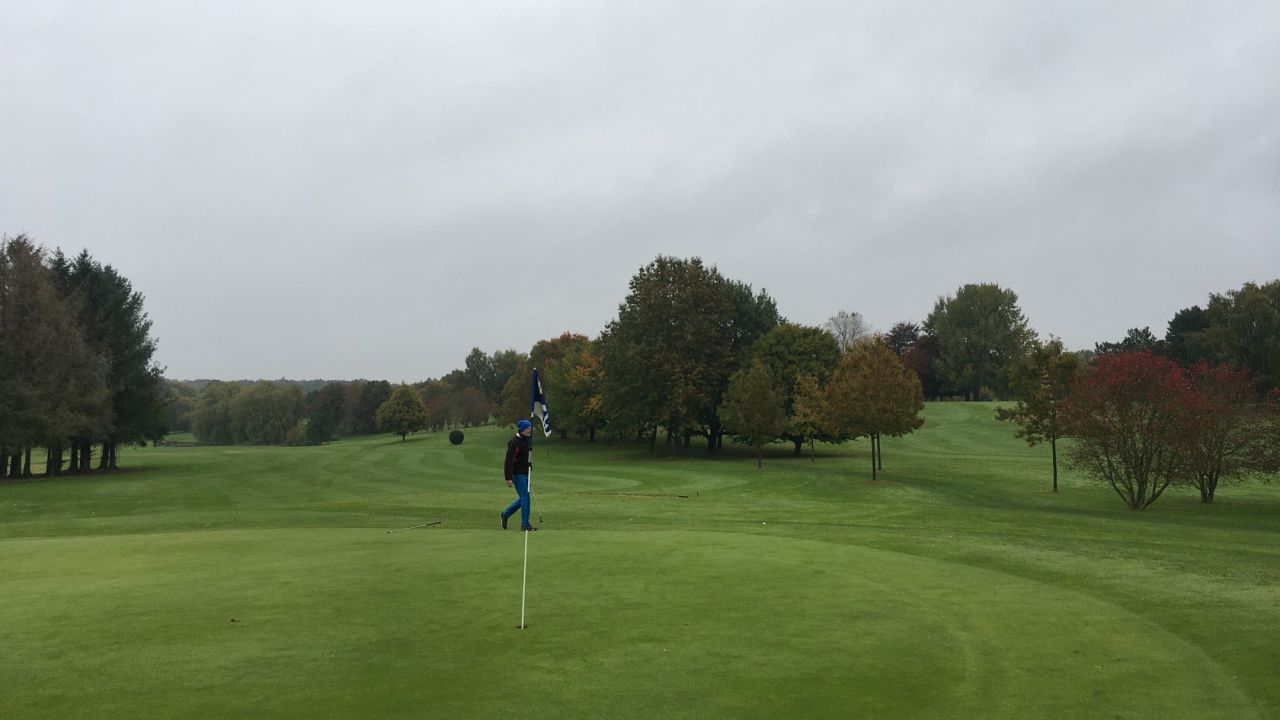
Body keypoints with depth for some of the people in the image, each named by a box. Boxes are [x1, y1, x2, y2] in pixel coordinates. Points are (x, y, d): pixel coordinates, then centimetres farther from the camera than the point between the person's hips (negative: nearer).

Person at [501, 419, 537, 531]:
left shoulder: (526, 441, 13)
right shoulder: (514, 442, -15)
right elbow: (509, 460, -19)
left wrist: (529, 471, 24)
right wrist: (508, 478, -22)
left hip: (525, 474, 9)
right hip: (518, 474, -9)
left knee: (523, 498, 14)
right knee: (525, 497, -8)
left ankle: (505, 514, 30)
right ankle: (525, 524, -2)